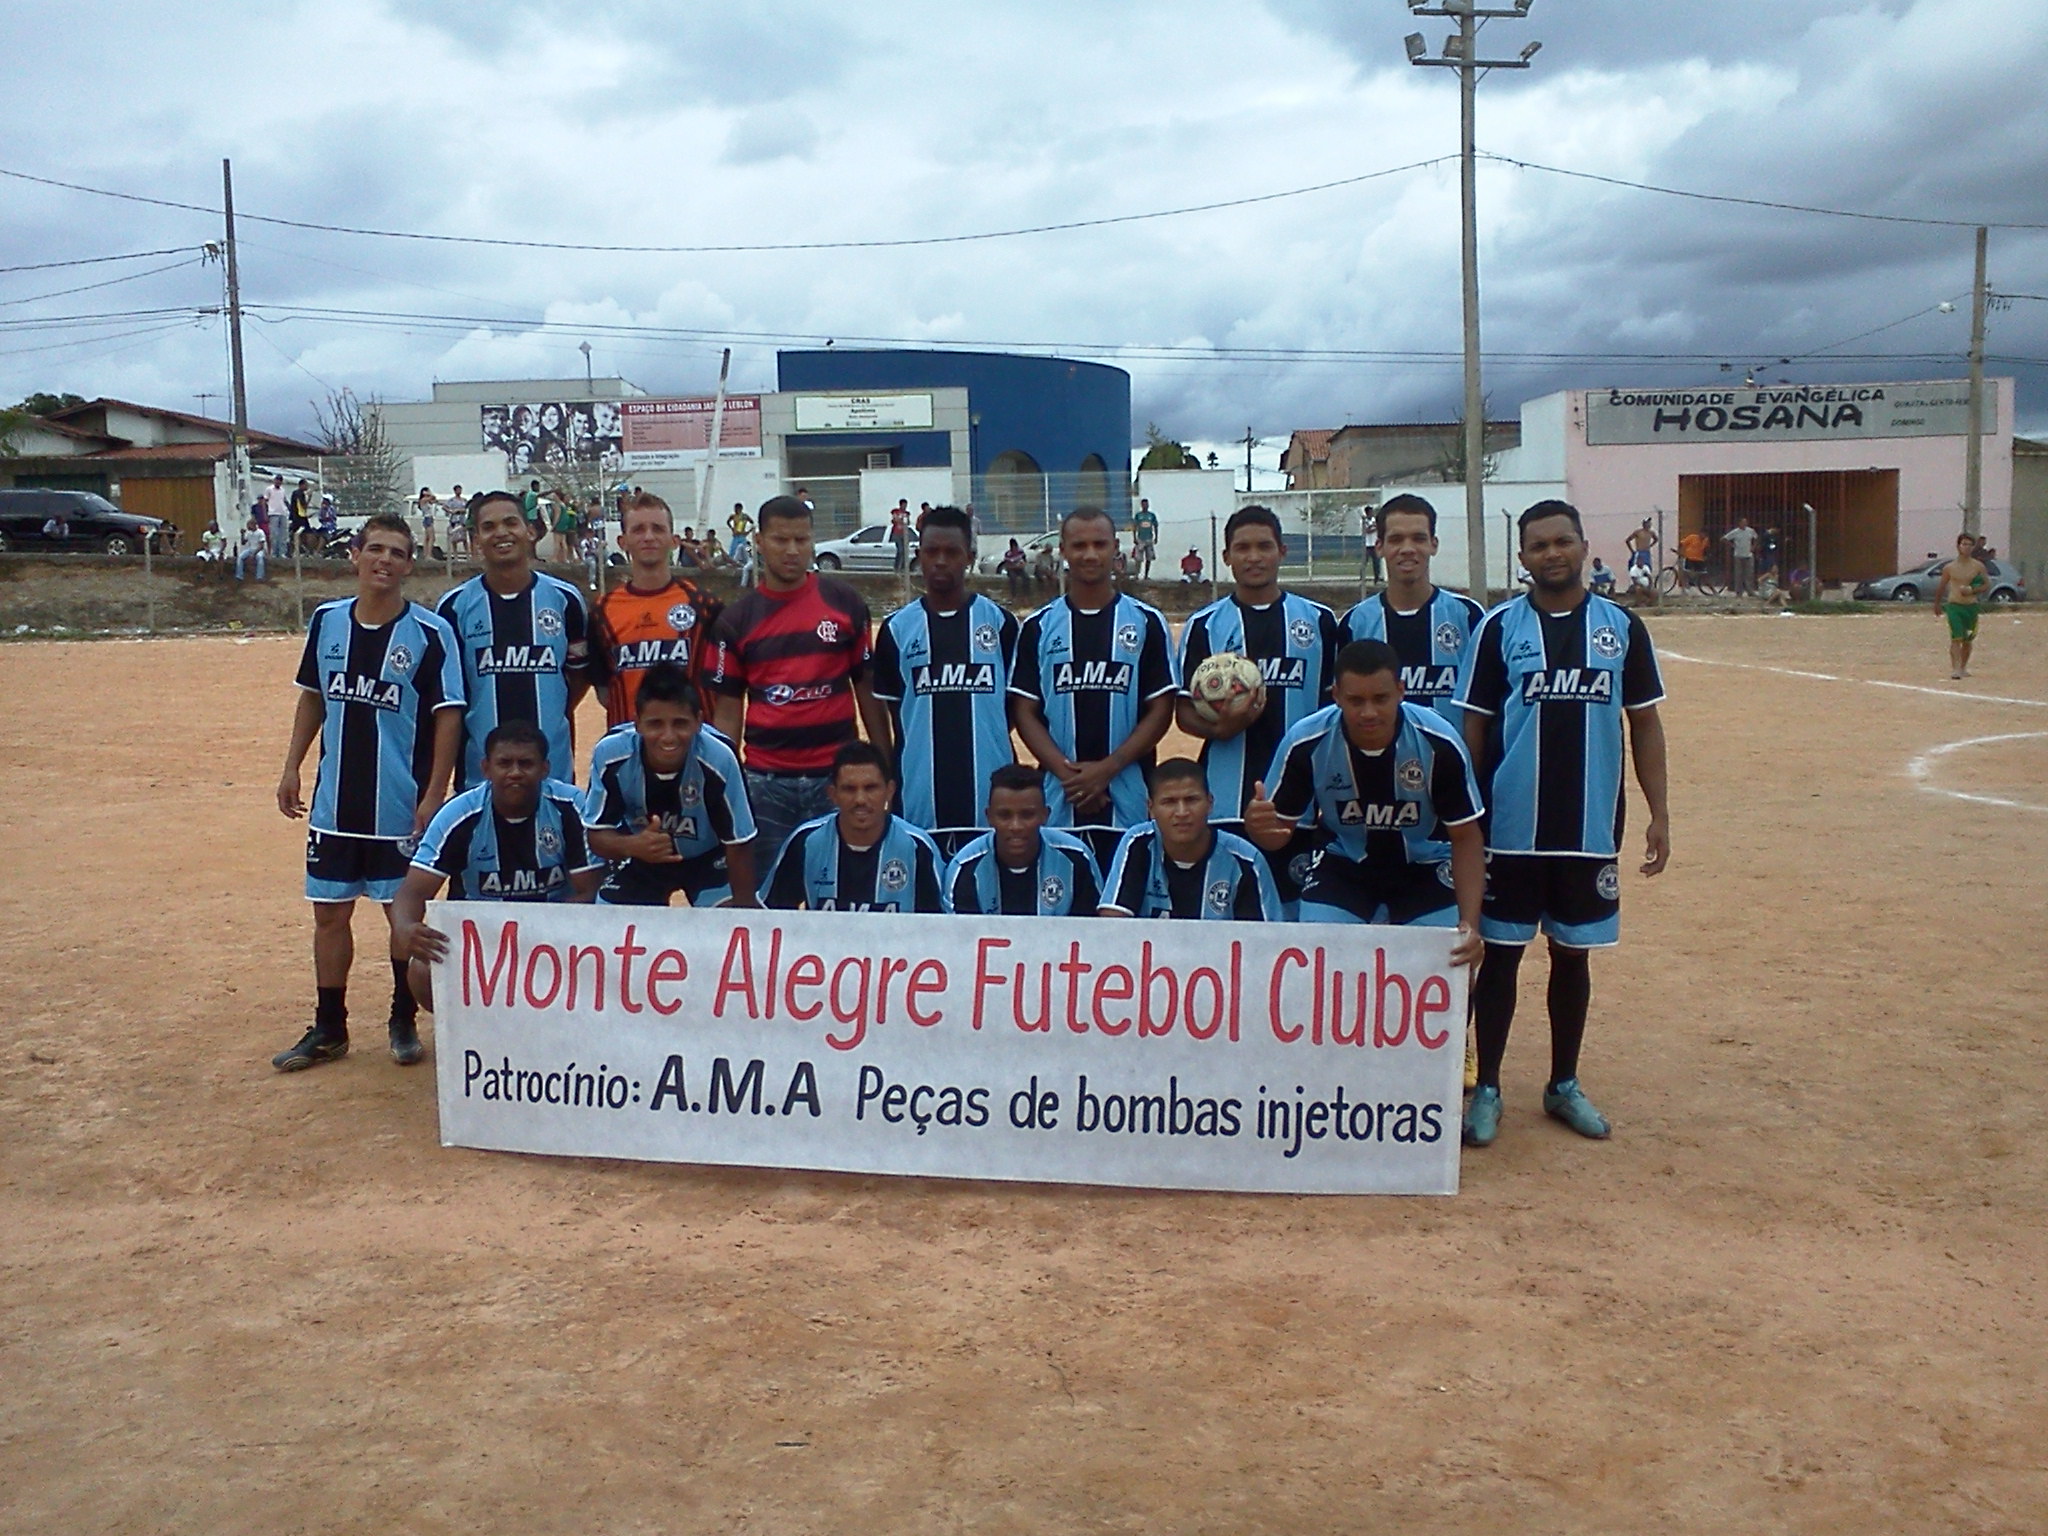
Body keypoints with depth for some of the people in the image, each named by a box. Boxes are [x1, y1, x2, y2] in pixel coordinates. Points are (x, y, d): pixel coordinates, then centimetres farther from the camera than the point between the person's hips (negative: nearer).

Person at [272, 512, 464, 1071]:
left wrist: (435, 792, -16)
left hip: (402, 809, -4)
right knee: (329, 911, 11)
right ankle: (328, 1029, 24)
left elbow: (448, 714, -11)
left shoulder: (430, 633, -11)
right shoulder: (327, 620, 3)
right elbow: (312, 696, 13)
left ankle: (404, 1021, 24)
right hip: (334, 804, 4)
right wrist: (292, 766, 9)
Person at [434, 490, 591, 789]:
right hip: (479, 770, -1)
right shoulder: (455, 606, 0)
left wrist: (550, 715, 6)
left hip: (554, 767, 1)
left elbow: (581, 674, 13)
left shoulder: (564, 599, 2)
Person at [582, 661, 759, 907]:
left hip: (708, 856, -1)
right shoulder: (610, 755, -30)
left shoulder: (719, 759, -35)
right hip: (640, 858, 2)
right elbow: (597, 835, -20)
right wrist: (632, 846, -42)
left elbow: (738, 843, -23)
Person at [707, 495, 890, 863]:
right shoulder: (736, 619, 3)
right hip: (765, 782, 0)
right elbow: (727, 711, 6)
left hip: (838, 776, 0)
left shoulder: (844, 602, 1)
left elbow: (867, 687, 6)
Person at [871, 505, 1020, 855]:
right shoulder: (896, 628, 4)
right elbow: (889, 711, 9)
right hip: (920, 789, 1)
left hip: (989, 786, 0)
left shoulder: (1000, 622, 1)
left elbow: (1014, 704, 9)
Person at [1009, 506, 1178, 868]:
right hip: (1058, 802, 1)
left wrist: (1106, 769, -12)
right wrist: (1066, 771, -12)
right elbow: (1024, 712, 3)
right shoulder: (1038, 626, 6)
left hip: (1129, 801, -1)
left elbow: (1161, 710, 0)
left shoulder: (1146, 622, 3)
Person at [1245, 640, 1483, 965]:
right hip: (1344, 866, 0)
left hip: (1425, 866, 0)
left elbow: (1466, 836, -14)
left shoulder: (1441, 743, -25)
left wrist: (1469, 923, -24)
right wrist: (1257, 825, -38)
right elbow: (1281, 828, -12)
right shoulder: (1306, 743, -23)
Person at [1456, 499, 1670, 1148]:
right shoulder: (1499, 627, -2)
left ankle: (1564, 1085, 27)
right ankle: (1487, 1089, 16)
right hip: (1510, 828, -2)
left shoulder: (1622, 626, 4)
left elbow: (1645, 726, 7)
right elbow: (1472, 728, 0)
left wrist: (1659, 813, 2)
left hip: (1591, 828, 2)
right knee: (1500, 953, 5)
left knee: (1572, 954, 13)